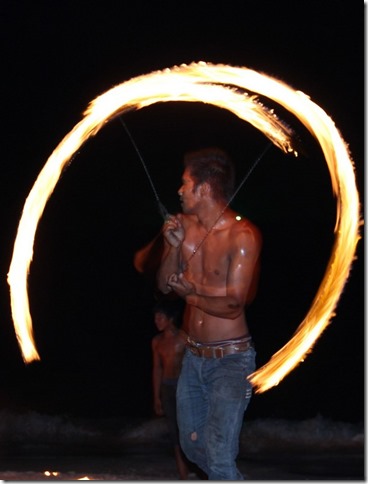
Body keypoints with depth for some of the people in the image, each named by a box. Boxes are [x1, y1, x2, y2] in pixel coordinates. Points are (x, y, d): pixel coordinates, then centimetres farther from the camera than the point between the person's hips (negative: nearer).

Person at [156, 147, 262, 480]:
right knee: (193, 447, 18)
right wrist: (173, 246, -12)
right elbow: (164, 285, 3)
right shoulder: (185, 225, 3)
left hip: (230, 359, -7)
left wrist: (191, 294, -6)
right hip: (194, 356, 7)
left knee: (219, 459, -15)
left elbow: (232, 305, -19)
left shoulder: (243, 235, -17)